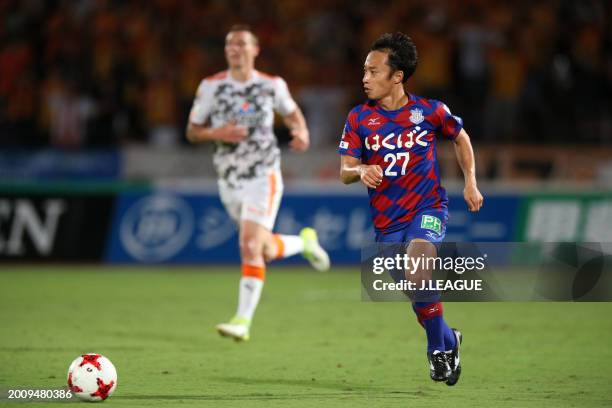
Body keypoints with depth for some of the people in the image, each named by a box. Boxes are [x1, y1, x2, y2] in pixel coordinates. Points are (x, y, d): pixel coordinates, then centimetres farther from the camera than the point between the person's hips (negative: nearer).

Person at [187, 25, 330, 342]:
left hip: (263, 176, -3)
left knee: (250, 247, -19)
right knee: (266, 251, 12)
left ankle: (243, 321, -17)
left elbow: (292, 112, 15)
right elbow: (192, 131, 5)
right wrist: (216, 133, -16)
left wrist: (301, 132, -7)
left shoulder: (272, 85, -3)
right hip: (229, 181, 3)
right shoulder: (211, 86, -2)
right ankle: (304, 242, 46)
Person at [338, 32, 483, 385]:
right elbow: (344, 171, -4)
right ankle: (449, 340, 33)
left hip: (428, 208, -3)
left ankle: (439, 348, -14)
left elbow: (461, 138, 13)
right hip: (387, 220, 3)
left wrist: (470, 183, 5)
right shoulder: (359, 118, -4)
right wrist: (361, 171, -27)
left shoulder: (430, 111, -6)